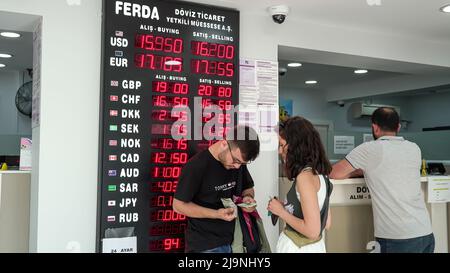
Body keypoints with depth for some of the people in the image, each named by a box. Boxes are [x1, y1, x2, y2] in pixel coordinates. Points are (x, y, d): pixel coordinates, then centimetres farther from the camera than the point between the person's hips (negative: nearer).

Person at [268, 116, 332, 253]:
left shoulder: (305, 176, -21)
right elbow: (326, 223, 11)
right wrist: (287, 207, 9)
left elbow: (312, 231, -24)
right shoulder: (318, 173, 4)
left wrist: (281, 212, -13)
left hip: (298, 248, -8)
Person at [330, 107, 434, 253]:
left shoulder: (370, 149, -8)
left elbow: (334, 173, -4)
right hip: (426, 233, 6)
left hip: (398, 238, -6)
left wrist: (356, 172, 13)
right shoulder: (414, 149, 8)